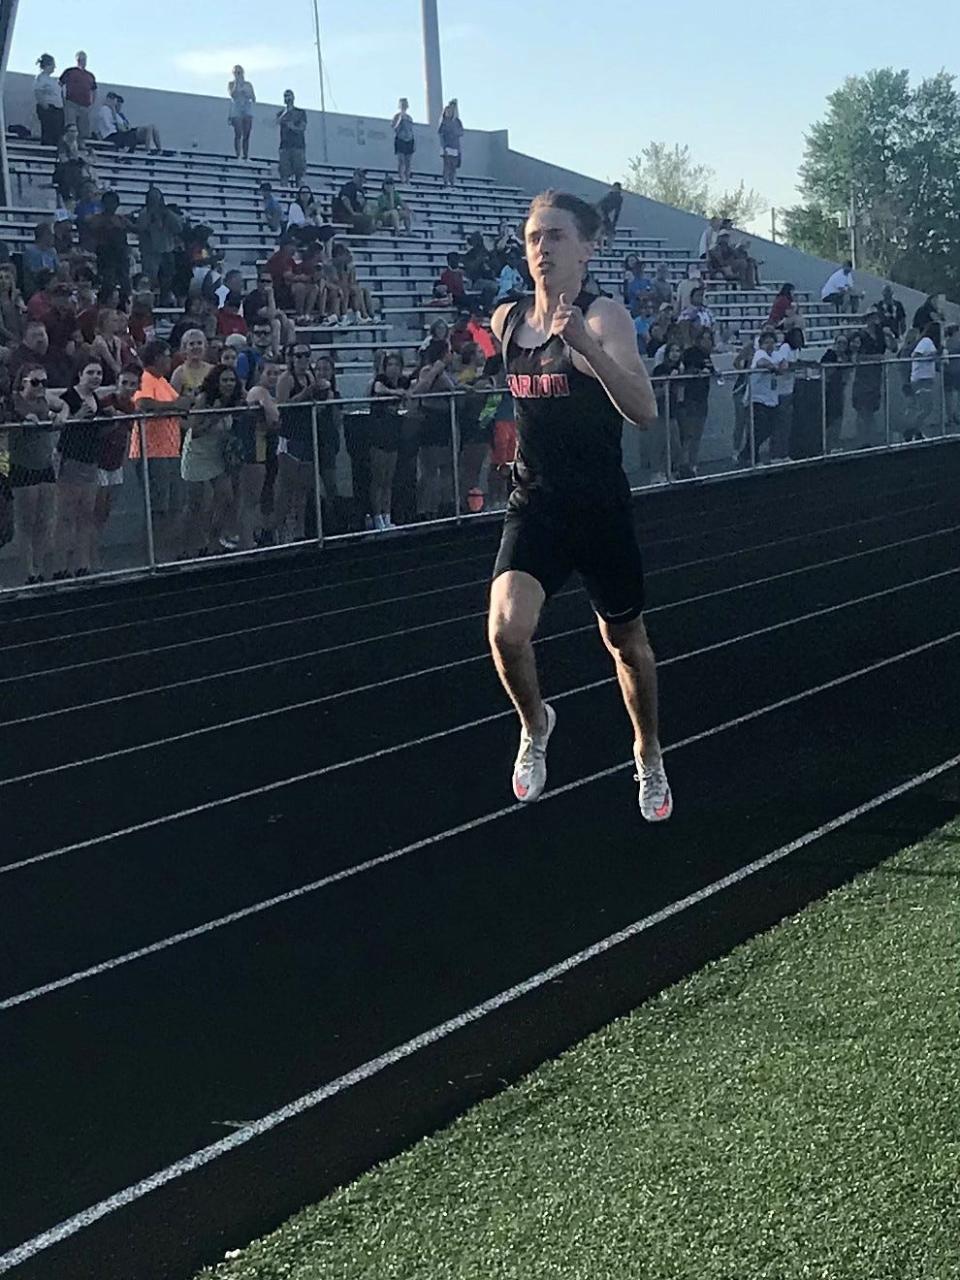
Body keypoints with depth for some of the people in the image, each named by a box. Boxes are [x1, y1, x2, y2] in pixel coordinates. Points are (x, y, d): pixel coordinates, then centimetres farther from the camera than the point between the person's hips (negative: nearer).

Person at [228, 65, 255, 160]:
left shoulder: (248, 84, 15)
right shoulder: (231, 84, 9)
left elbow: (254, 98, 11)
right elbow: (233, 95, -9)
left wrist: (246, 91, -3)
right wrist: (237, 84, -7)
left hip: (247, 112, 2)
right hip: (236, 112, -2)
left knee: (246, 135, -4)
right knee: (238, 134, -13)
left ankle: (246, 156, -6)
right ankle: (238, 156, -16)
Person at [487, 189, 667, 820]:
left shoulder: (603, 318, -15)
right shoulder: (507, 319, 2)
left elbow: (645, 411, -30)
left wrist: (589, 348, -42)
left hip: (602, 507, -3)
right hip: (535, 504, 3)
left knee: (626, 642, 14)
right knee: (507, 630, -20)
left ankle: (649, 756, 39)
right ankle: (535, 725, 12)